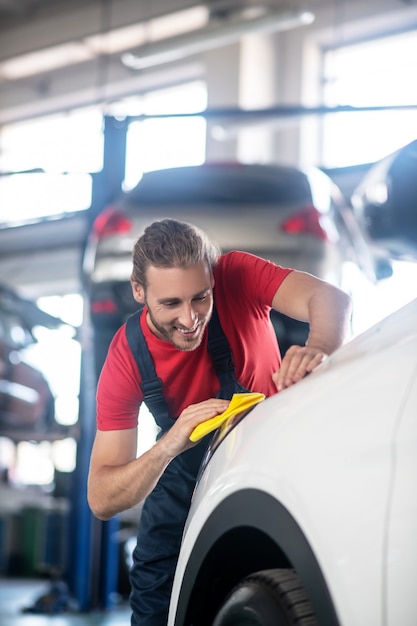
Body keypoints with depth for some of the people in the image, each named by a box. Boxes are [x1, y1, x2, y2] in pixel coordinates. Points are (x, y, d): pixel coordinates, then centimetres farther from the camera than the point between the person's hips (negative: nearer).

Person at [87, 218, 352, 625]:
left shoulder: (235, 275, -26)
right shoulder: (127, 359, -26)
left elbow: (329, 298, -41)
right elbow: (101, 500, -29)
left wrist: (318, 349, -65)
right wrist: (169, 445, -47)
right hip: (186, 481, 1)